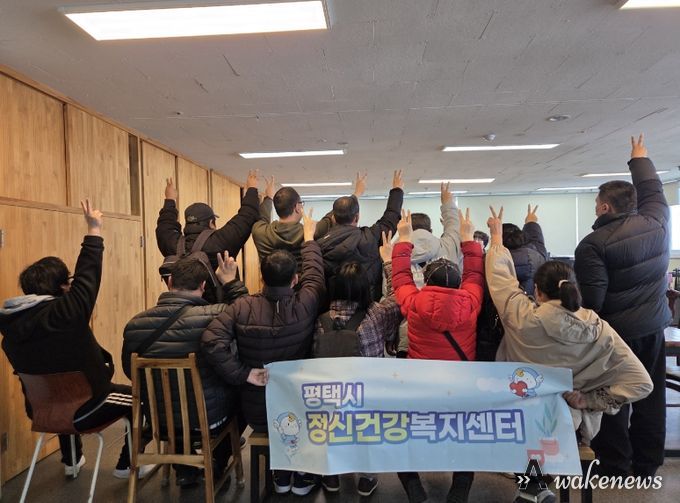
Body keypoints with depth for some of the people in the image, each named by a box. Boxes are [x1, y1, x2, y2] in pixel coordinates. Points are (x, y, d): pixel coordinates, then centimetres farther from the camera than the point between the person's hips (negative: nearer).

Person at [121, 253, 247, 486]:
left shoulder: (135, 324, -13)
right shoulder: (215, 316, -26)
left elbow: (130, 372, 6)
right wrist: (231, 282, 2)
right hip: (210, 416, -3)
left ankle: (184, 468, 36)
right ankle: (217, 462, 38)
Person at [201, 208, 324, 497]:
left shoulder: (243, 306, -16)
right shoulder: (305, 305, -17)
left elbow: (211, 340, -24)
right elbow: (315, 273, 0)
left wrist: (242, 374, -17)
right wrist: (309, 238, 15)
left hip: (256, 412, 2)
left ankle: (281, 475, 42)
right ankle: (304, 477, 35)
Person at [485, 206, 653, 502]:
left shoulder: (524, 318, -25)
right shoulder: (599, 329, -16)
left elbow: (499, 275, -11)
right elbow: (641, 383, -14)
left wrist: (497, 236, 4)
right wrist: (590, 401, -10)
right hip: (576, 425, 3)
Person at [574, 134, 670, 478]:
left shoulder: (593, 244, -20)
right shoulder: (656, 224, -2)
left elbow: (591, 298, -23)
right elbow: (654, 192, 19)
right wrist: (640, 160, 34)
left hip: (615, 331, -6)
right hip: (654, 326, 6)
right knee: (650, 397, 16)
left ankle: (615, 466, 19)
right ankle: (648, 464, 30)